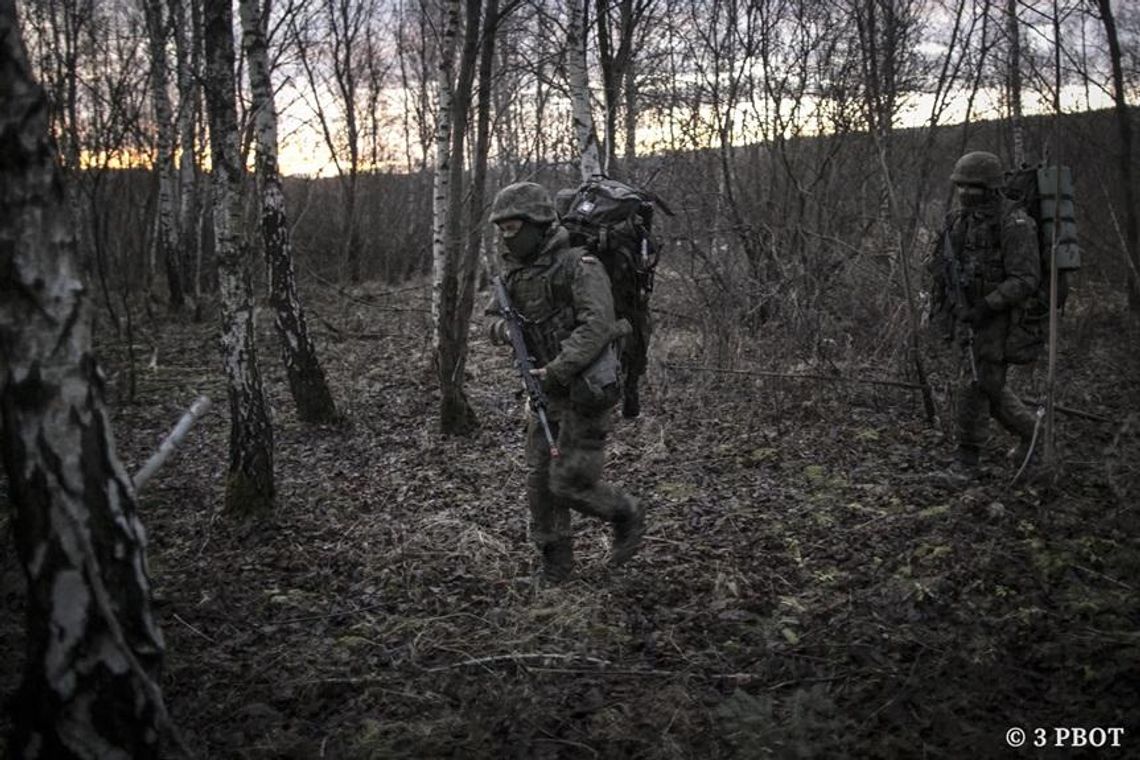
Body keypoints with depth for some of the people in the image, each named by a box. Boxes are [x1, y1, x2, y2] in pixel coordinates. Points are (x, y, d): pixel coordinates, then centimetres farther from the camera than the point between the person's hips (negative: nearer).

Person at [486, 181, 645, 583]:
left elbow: (596, 324, -28)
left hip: (587, 388, -7)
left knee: (570, 482, -7)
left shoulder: (578, 265, -17)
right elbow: (493, 314, 18)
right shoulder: (516, 271, 7)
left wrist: (559, 367, -35)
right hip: (547, 390, 7)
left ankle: (627, 516, 20)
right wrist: (502, 328, -6)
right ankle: (555, 560, 23)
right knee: (540, 480, 8)